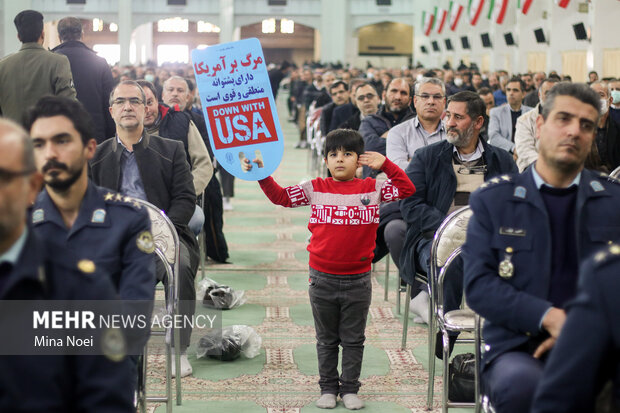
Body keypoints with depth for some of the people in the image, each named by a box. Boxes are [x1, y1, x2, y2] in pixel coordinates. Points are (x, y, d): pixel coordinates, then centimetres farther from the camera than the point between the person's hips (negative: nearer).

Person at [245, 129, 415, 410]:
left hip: (358, 280, 0)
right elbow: (281, 196, 1)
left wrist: (385, 164, -7)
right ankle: (328, 388, 23)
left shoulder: (373, 189, -1)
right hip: (322, 279, 0)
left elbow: (407, 189, -2)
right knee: (326, 340, 12)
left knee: (353, 339, 10)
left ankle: (350, 389, 20)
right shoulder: (315, 189, -1)